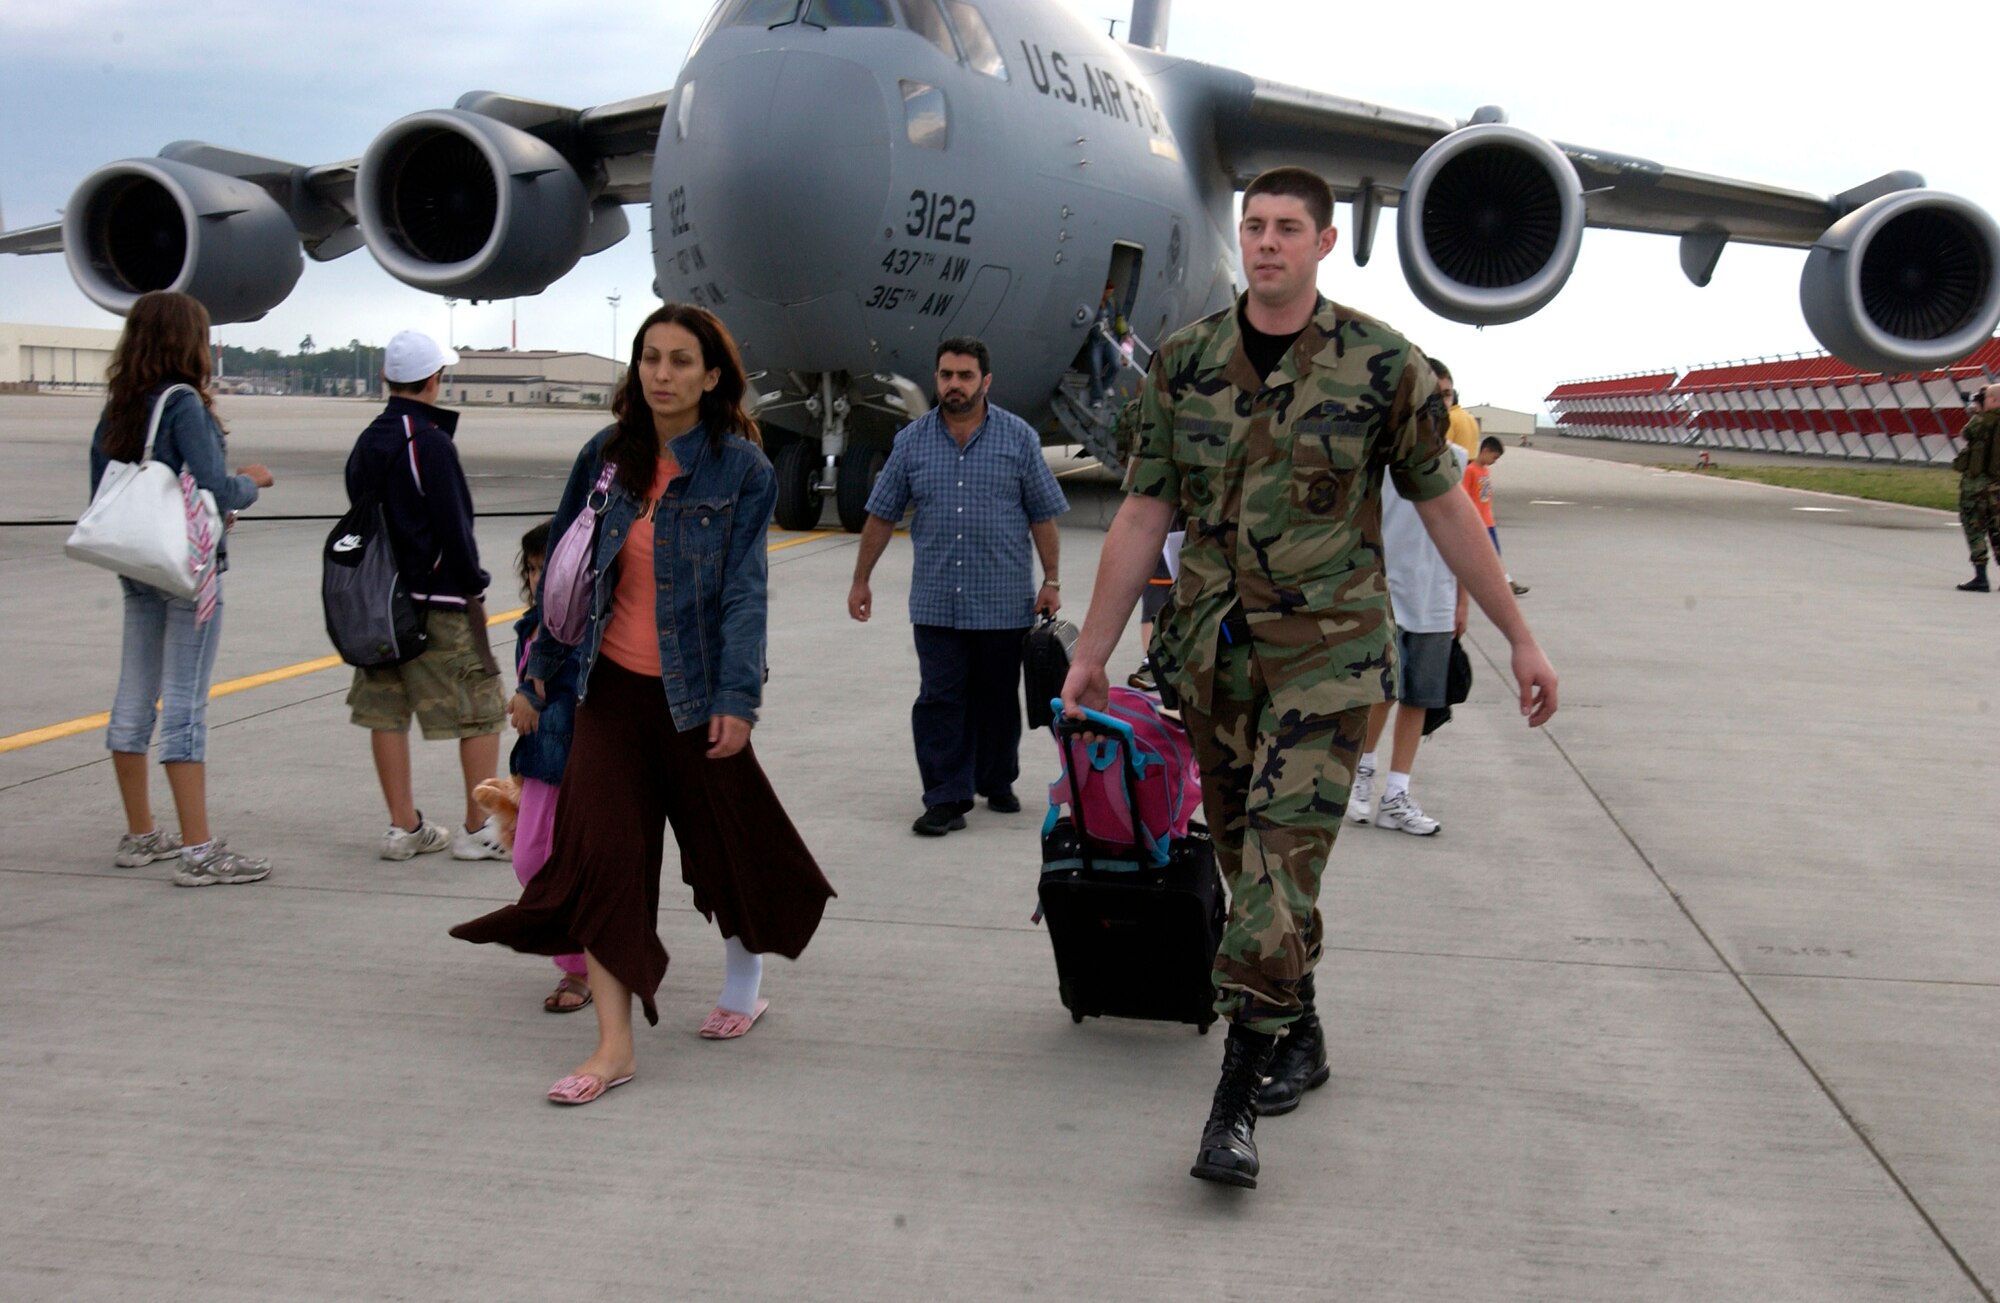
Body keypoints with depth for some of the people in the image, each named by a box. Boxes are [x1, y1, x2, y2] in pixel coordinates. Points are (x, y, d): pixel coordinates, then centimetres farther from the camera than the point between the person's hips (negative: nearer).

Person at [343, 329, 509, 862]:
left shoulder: (366, 442, 9)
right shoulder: (431, 443, -14)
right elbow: (454, 526, -15)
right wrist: (475, 586, -3)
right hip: (438, 602, -8)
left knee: (385, 713, 9)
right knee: (481, 712, 2)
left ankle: (404, 827, 14)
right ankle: (478, 829, 4)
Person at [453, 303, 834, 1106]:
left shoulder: (741, 467, -8)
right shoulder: (607, 455, 2)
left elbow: (744, 589, -12)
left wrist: (736, 696, -18)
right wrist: (543, 661, 14)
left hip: (694, 690, -3)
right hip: (611, 684, 3)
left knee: (724, 837, 12)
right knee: (599, 850, -5)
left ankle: (745, 978, 41)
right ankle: (614, 1044, -1)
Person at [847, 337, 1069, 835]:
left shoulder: (1018, 437, 3)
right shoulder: (912, 440, 6)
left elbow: (1043, 516, 5)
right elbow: (881, 515, 10)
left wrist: (1051, 581, 0)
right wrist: (861, 580, 9)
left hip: (1003, 601, -1)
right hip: (935, 602, 1)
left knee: (997, 698, 10)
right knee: (939, 700, -3)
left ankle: (997, 783, 26)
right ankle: (947, 799, -1)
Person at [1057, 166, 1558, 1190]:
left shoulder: (1381, 364, -5)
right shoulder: (1184, 363, 3)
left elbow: (1444, 507, 3)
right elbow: (1143, 515, 7)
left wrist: (1520, 637, 5)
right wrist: (1092, 649, 7)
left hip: (1328, 651, -4)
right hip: (1212, 646, 4)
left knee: (1283, 860, -11)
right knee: (1243, 854, 13)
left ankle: (1236, 1101, -7)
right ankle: (1300, 1035, 34)